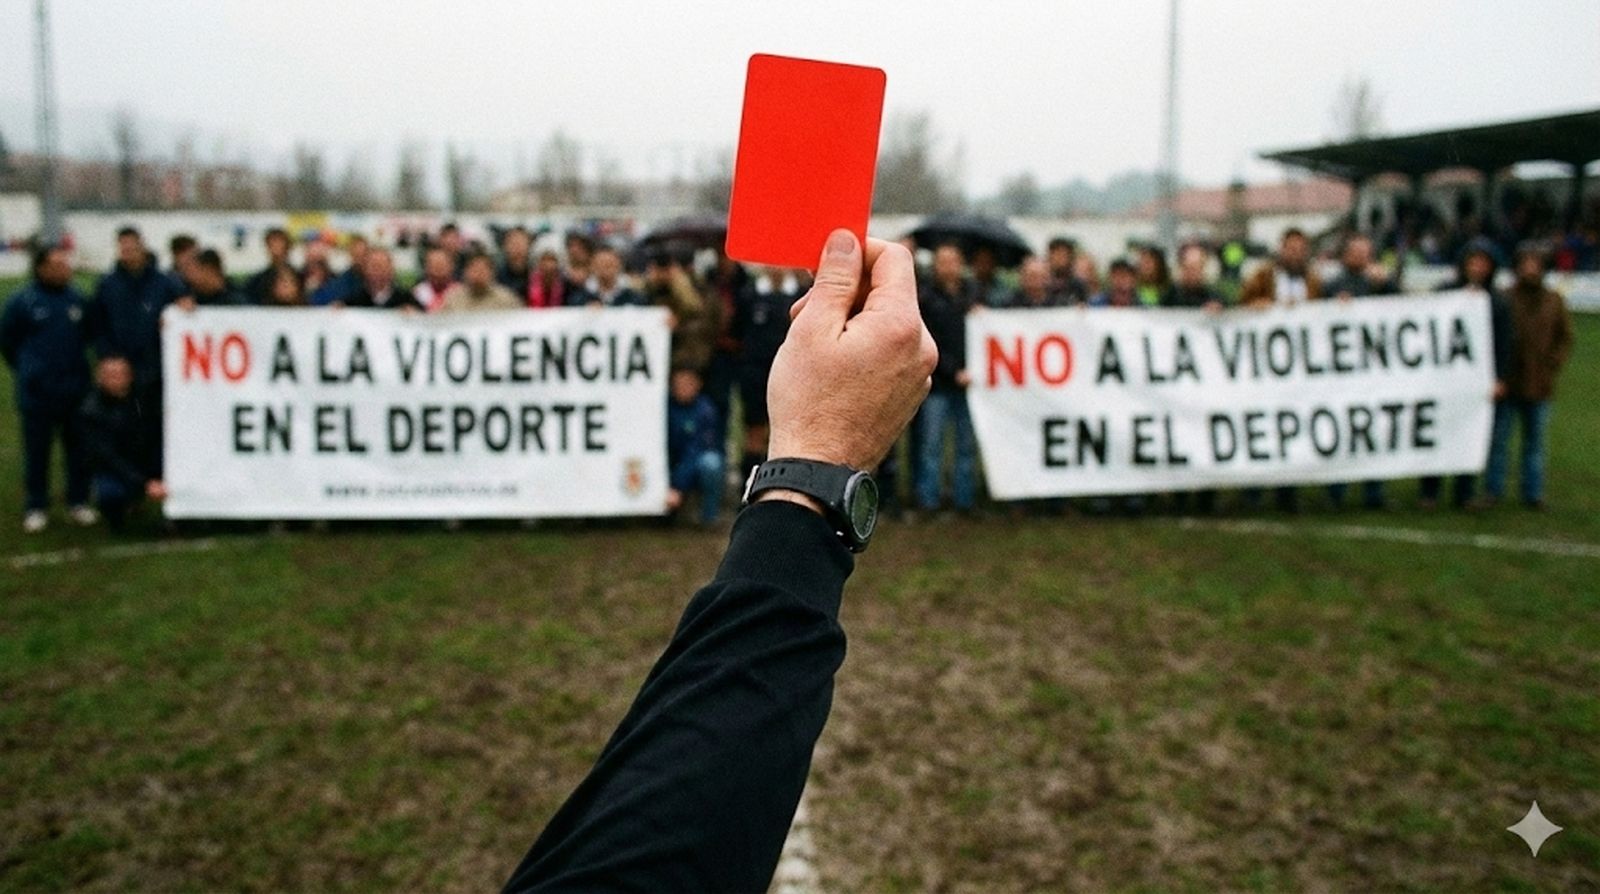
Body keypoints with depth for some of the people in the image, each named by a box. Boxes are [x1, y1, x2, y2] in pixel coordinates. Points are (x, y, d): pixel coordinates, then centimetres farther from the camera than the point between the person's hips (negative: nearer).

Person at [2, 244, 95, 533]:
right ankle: (36, 507, 14)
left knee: (79, 447, 7)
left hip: (76, 389, 2)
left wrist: (74, 365, 13)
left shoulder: (77, 299, 0)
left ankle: (79, 502, 19)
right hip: (37, 391, -2)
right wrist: (27, 369, 12)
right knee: (37, 451, 5)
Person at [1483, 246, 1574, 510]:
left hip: (1539, 386, 3)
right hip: (1507, 386, -2)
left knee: (1535, 442, 9)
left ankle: (1534, 493, 16)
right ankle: (1494, 490, 12)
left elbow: (1564, 339, 12)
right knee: (1498, 439, 3)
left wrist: (1552, 366, -2)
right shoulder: (1504, 300, -3)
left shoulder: (1554, 302, 7)